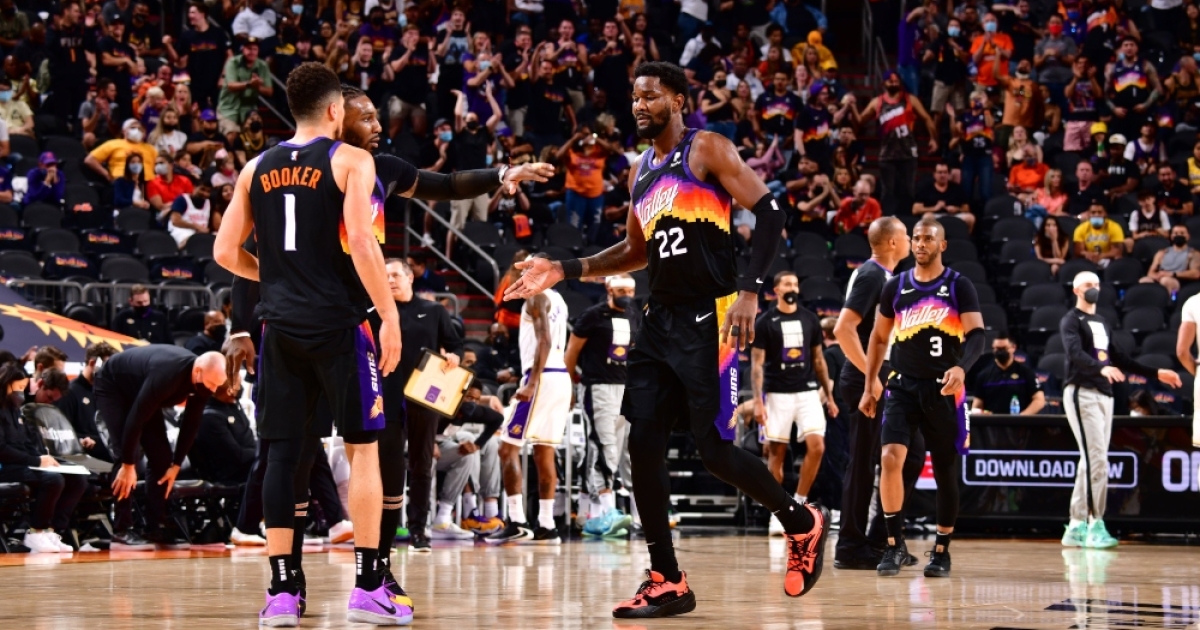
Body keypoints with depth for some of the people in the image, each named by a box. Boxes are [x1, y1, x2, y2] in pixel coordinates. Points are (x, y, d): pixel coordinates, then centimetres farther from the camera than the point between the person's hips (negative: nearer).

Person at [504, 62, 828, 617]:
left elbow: (770, 215, -12)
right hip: (662, 319, 8)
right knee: (643, 445, -1)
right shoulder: (641, 171, 16)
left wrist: (749, 290, -22)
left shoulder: (707, 150, -6)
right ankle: (666, 583, 5)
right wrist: (565, 271, 14)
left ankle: (802, 522, 16)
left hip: (710, 320, -8)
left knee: (714, 450, -9)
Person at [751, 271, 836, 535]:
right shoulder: (765, 322, -1)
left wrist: (829, 396, 12)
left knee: (817, 446, -12)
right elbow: (757, 364, -3)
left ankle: (798, 503, 3)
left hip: (808, 391, 3)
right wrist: (758, 401, -11)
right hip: (777, 394, -3)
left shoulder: (810, 319, 9)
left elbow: (819, 360, 15)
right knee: (776, 453, 1)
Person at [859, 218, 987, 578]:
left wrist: (961, 367, -30)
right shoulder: (896, 287, 7)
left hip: (943, 389, -2)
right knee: (890, 458, -17)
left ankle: (941, 551, 20)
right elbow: (879, 337, 17)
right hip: (903, 386, 2)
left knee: (945, 471, 6)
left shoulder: (959, 286, -2)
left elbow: (977, 335, -11)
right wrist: (870, 386, 15)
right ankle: (895, 545, -7)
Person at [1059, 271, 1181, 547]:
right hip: (1082, 393, -8)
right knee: (1096, 458, -16)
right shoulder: (1071, 321, -3)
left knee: (1090, 461, 6)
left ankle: (1076, 527, 9)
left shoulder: (1103, 323, 23)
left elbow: (1120, 358, 27)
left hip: (1105, 395, 8)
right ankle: (1095, 525, -17)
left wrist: (1155, 374, 23)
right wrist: (1101, 368, -40)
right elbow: (1075, 353, -22)